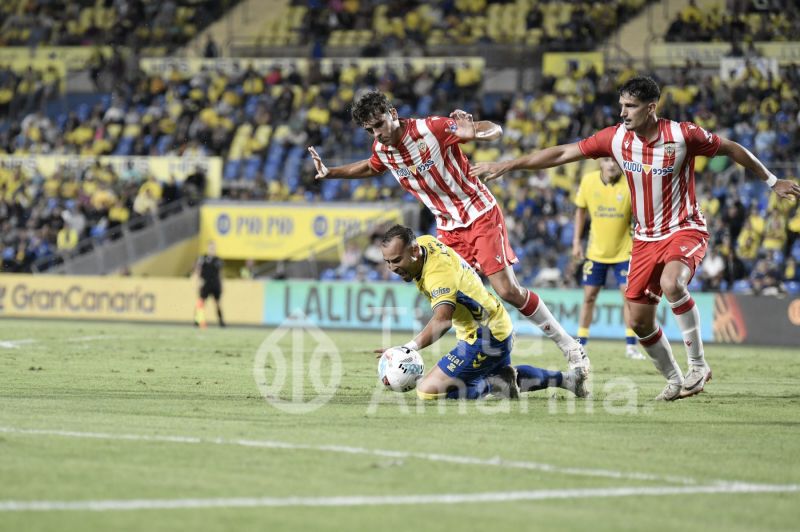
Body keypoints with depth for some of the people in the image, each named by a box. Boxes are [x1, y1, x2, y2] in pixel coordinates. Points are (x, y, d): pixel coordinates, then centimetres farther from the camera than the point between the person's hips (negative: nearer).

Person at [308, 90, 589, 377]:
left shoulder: (432, 128, -21)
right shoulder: (381, 150, -2)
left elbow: (495, 130, -20)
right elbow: (370, 168, 24)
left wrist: (476, 131, -43)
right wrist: (329, 173, 15)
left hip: (480, 215, -6)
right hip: (448, 227, 6)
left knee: (509, 291, -12)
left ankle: (569, 345, 1)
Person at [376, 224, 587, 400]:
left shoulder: (439, 275, -33)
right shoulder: (425, 242, -5)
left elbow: (442, 320, -50)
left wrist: (410, 347, -64)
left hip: (486, 340, -11)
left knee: (427, 392, -17)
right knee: (502, 374, 39)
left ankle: (496, 385, -8)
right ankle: (567, 378, 42)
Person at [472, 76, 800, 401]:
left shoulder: (683, 135, -15)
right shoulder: (616, 138, -6)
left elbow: (731, 149, 0)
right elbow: (561, 154, -2)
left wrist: (772, 181, 8)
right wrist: (505, 166, -5)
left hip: (686, 230, -5)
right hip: (646, 238, 5)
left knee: (671, 282, -35)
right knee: (640, 322, 0)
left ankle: (698, 365, -20)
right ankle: (675, 381, 22)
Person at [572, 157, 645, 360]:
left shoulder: (630, 184, -16)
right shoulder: (588, 181, -9)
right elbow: (581, 210, 7)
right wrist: (577, 241, 5)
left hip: (624, 251, -2)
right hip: (596, 250, 2)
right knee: (589, 297, 4)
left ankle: (631, 346, 1)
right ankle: (580, 344, 16)